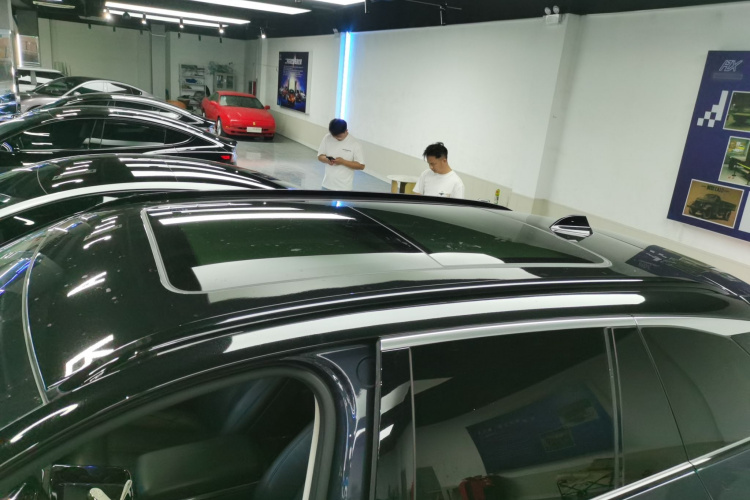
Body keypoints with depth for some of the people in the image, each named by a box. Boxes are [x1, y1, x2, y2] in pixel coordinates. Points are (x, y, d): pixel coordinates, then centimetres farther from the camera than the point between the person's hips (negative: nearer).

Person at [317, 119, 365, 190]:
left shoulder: (354, 144, -14)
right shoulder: (327, 138, -3)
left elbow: (361, 165, -13)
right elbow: (320, 156, 5)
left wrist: (343, 162, -24)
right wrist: (326, 160, -18)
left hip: (344, 187, -4)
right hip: (328, 184, 4)